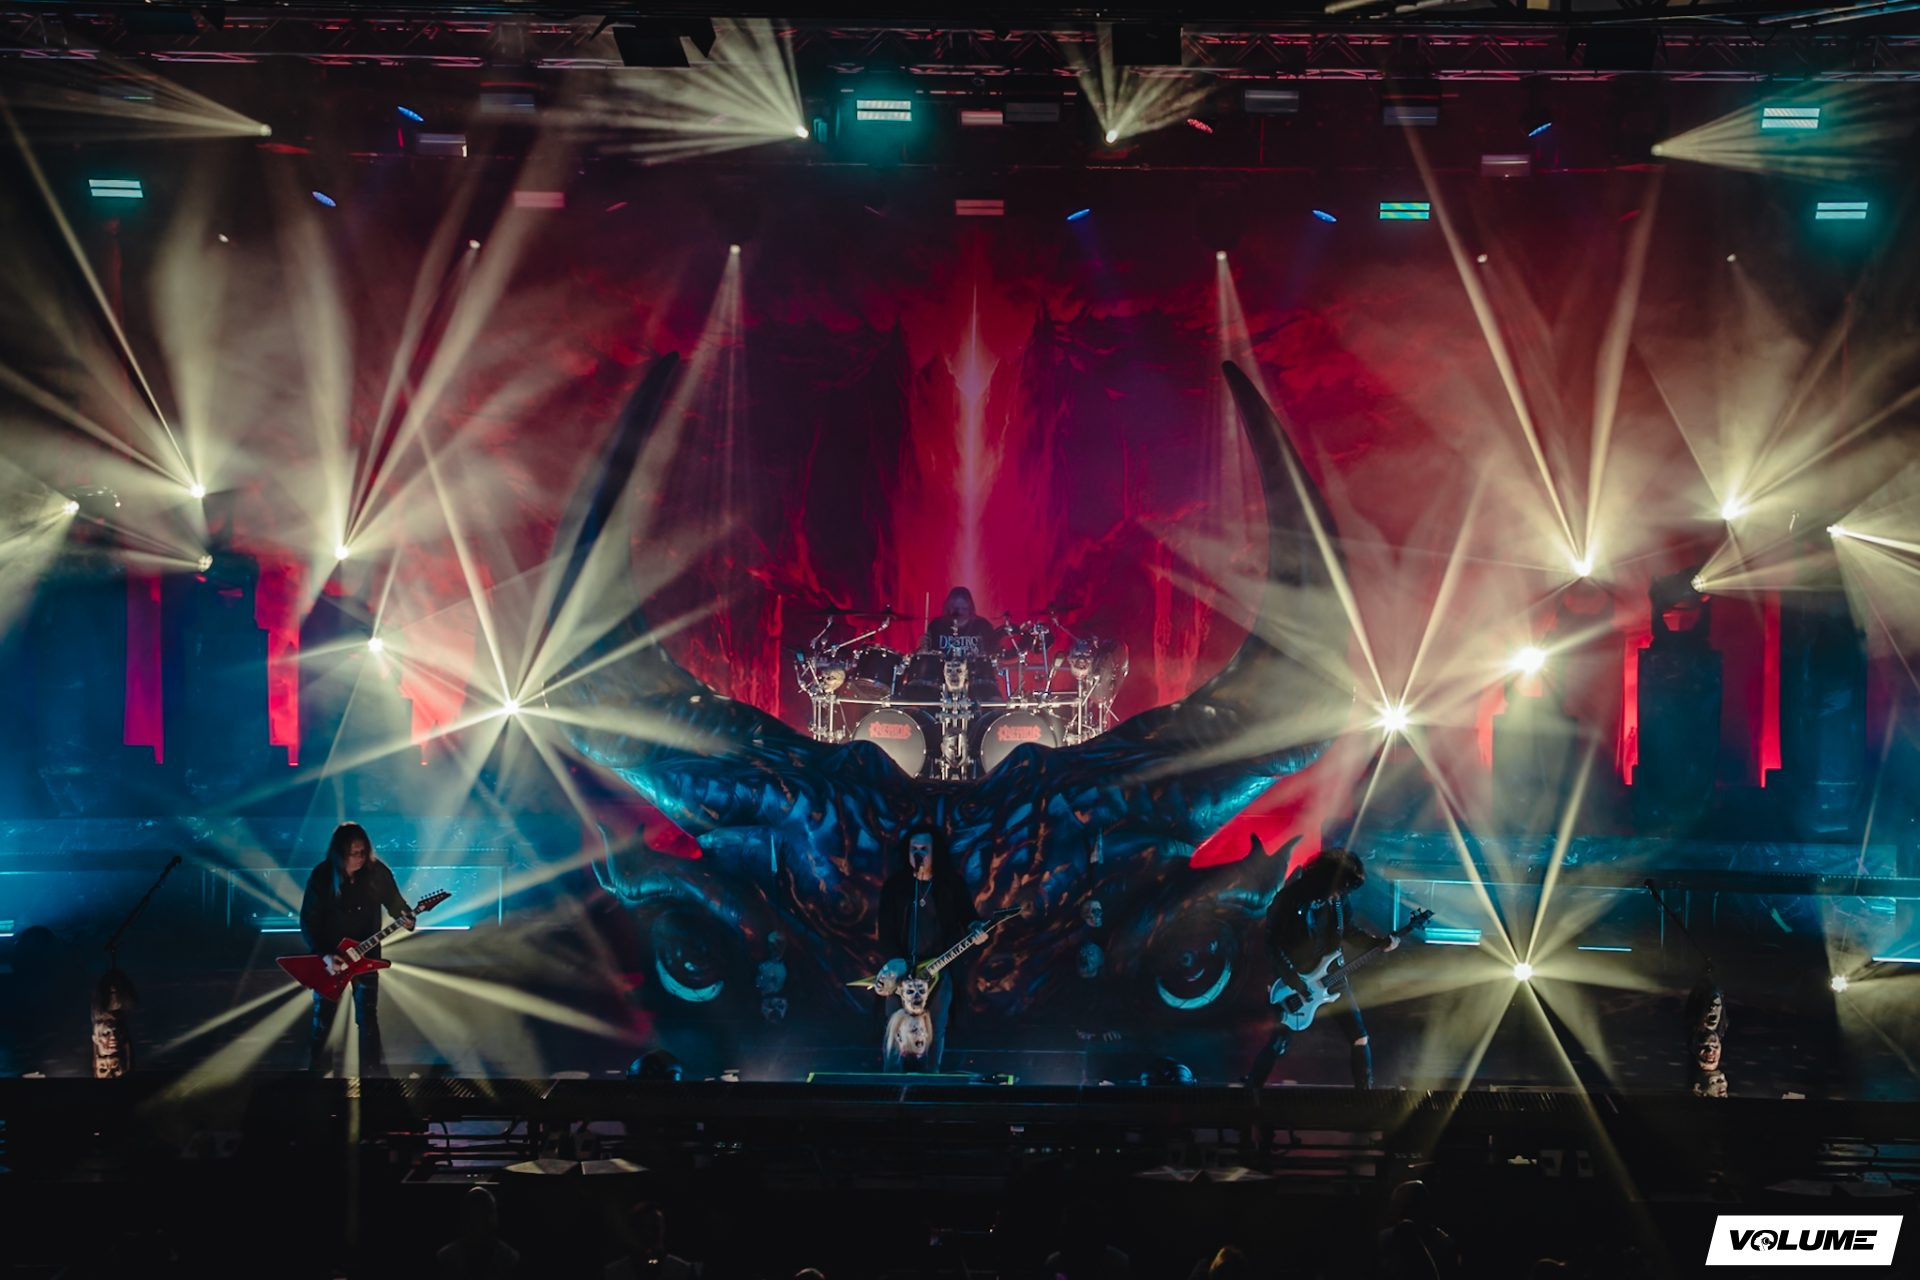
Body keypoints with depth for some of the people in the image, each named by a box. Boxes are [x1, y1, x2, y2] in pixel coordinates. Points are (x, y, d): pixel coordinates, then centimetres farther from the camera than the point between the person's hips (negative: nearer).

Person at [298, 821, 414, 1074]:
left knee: (368, 1018, 2)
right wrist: (324, 955, -18)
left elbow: (395, 902, 3)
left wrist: (405, 918, -21)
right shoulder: (322, 876, -14)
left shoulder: (377, 872, -10)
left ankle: (371, 1073, 11)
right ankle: (314, 1068, 25)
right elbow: (307, 920, -9)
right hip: (329, 957, -1)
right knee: (322, 1020, 7)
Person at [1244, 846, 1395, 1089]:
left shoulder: (1339, 899, -4)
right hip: (1293, 980, -5)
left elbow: (1348, 929, 13)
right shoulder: (1289, 899, -20)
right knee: (1279, 1042, -2)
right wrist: (1293, 980, -18)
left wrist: (1379, 942, -1)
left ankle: (1366, 1088, 14)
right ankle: (1251, 1088, 13)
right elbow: (1272, 943, -16)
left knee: (1359, 1036, 2)